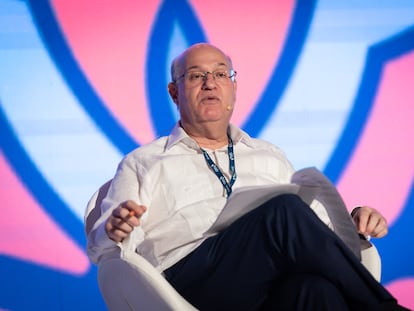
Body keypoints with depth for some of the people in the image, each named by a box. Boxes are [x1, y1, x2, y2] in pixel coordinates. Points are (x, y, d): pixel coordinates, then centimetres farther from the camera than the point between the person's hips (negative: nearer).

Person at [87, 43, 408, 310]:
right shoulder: (142, 163, 22)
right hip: (191, 281, -2)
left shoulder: (270, 157, 32)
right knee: (283, 211, -31)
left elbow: (317, 223, 31)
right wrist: (115, 231, -12)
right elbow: (101, 250, 13)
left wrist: (356, 220, 8)